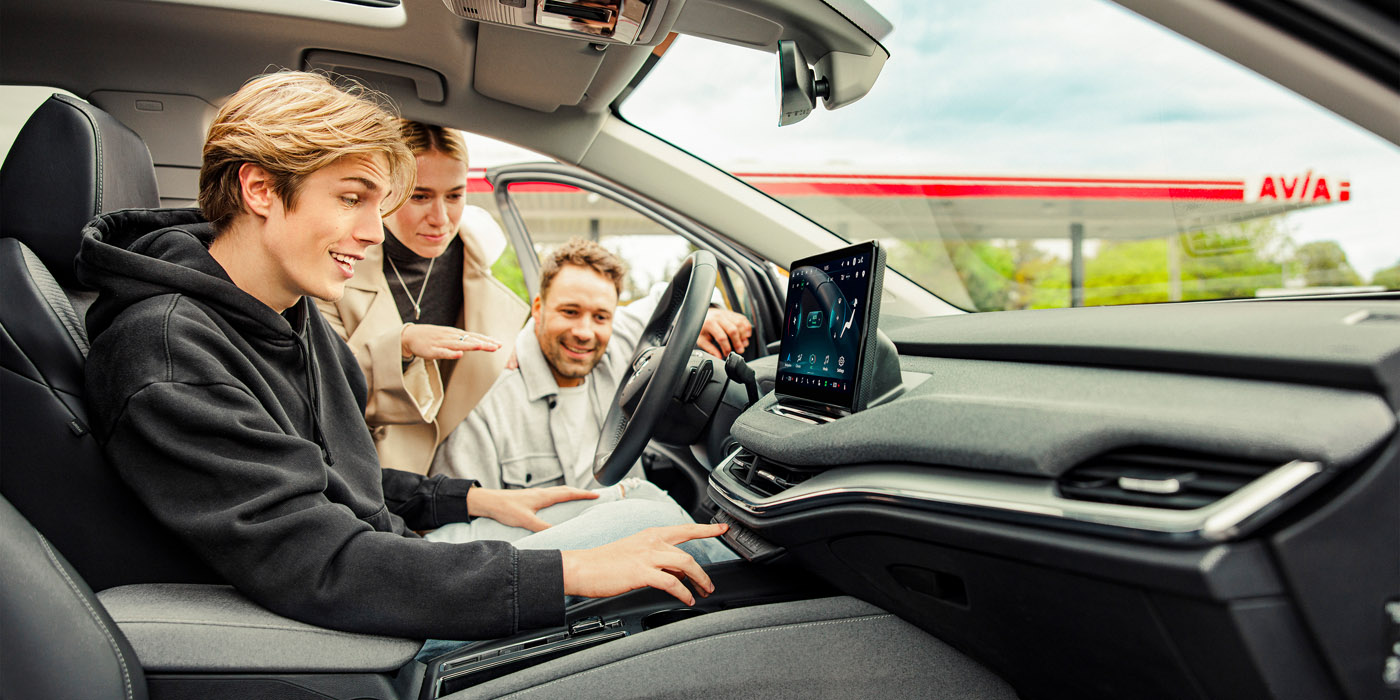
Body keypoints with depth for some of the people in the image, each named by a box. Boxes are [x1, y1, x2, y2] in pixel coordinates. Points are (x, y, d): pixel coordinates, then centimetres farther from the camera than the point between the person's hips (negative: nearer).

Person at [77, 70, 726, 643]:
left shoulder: (295, 317, 6)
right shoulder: (167, 354, -25)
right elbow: (321, 570, -31)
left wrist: (480, 500, 5)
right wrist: (571, 572, -31)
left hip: (391, 557, 9)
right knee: (639, 518, -9)